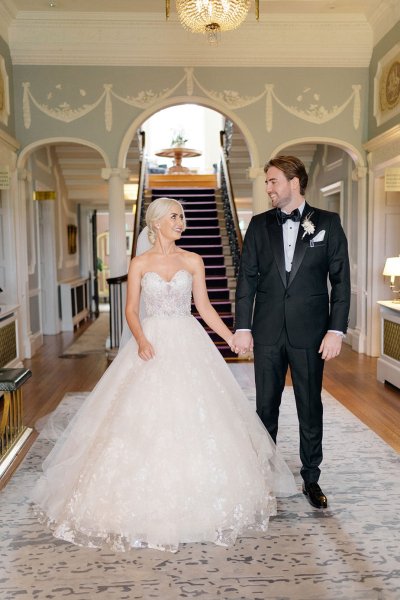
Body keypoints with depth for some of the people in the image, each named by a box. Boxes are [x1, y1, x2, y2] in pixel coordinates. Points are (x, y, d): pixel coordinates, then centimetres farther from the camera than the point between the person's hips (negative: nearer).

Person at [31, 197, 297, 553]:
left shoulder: (193, 262, 6)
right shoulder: (140, 264, 3)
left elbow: (204, 306, 7)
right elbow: (131, 310, 1)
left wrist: (232, 338, 1)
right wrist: (141, 340, -16)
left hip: (188, 345, 1)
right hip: (152, 344, -1)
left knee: (195, 419, 1)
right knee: (146, 419, -3)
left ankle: (196, 498, 19)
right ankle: (148, 502, 13)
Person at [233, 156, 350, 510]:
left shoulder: (328, 223, 1)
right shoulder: (260, 224, 6)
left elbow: (340, 280, -2)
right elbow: (247, 278, 4)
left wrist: (336, 331, -9)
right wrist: (242, 328, -2)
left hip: (309, 332, -1)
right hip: (267, 332, 2)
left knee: (310, 408, 9)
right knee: (266, 406, 11)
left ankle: (311, 478, 26)